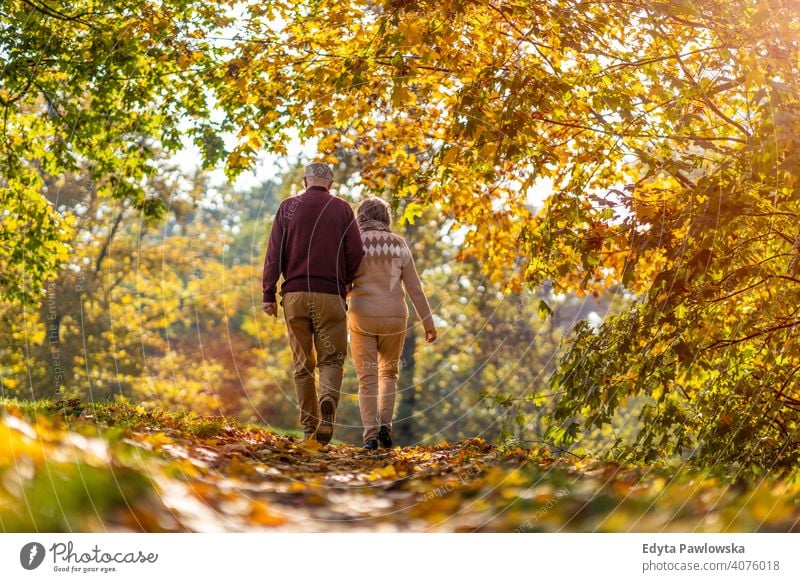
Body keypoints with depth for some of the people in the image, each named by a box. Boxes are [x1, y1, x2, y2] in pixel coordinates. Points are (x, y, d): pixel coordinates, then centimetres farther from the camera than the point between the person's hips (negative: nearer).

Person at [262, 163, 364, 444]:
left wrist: (269, 294, 3)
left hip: (294, 294, 1)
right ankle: (328, 401, -24)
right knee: (332, 358, 5)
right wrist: (346, 282, 19)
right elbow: (356, 253, 1)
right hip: (330, 295, -1)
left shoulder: (288, 207, 7)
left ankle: (309, 427, 7)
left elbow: (274, 253, 1)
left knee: (302, 363, 9)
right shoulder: (342, 209, 5)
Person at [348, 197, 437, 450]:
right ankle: (385, 425, 2)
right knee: (388, 373, 19)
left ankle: (370, 434, -8)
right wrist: (428, 322, 6)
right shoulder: (398, 244, 3)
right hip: (394, 316, 2)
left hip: (362, 316, -1)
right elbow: (414, 287, 2)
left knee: (367, 377, 4)